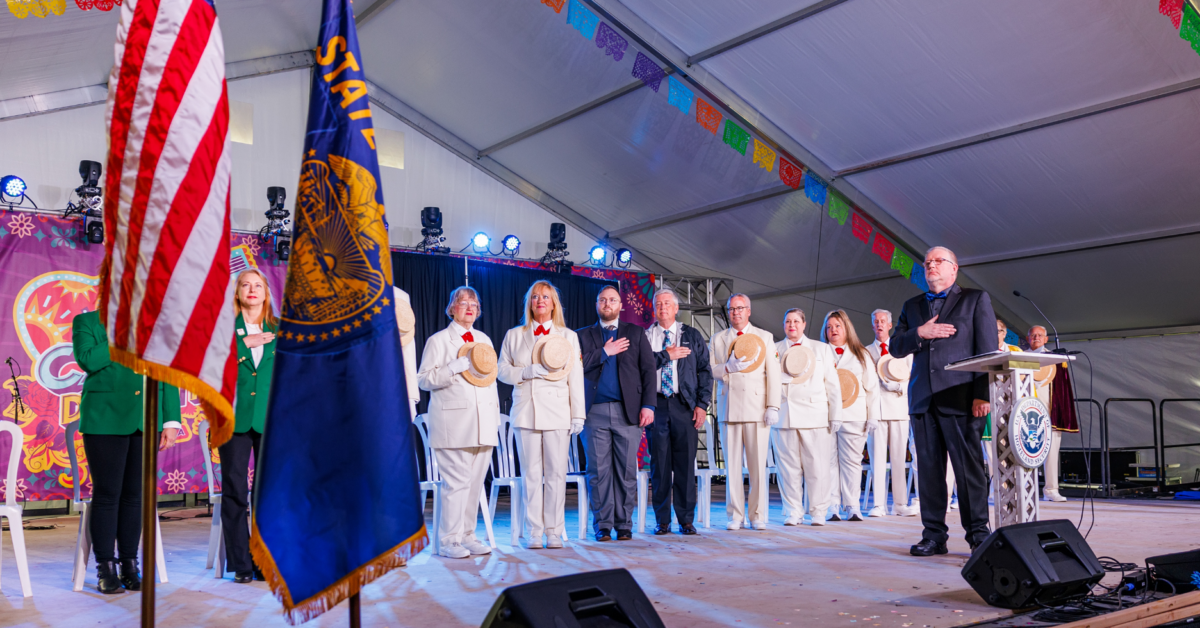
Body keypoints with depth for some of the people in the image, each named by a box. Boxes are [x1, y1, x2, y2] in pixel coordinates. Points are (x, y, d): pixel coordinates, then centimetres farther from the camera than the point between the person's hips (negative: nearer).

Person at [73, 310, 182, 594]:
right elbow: (87, 360, -13)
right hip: (106, 420, -3)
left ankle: (130, 567, 15)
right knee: (107, 495, 0)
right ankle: (106, 570, 9)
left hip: (146, 421, 3)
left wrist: (171, 421, 2)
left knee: (135, 496, 6)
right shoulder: (86, 322, 6)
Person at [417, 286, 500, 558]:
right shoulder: (438, 340, 3)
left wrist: (496, 414, 16)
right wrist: (456, 367, -16)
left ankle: (467, 535, 14)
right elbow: (424, 379, -4)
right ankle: (449, 540, 0)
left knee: (476, 481, 5)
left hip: (483, 422, 6)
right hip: (453, 422, -6)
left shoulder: (484, 339, 20)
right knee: (457, 481, -9)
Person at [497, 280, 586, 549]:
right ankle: (534, 531, 7)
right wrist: (527, 371, -9)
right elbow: (503, 371, 10)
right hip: (526, 411, 1)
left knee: (556, 473, -2)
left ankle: (554, 531, 6)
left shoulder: (568, 336, 12)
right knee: (531, 474, 0)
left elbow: (576, 378, 7)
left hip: (558, 411, -1)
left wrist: (578, 414, 1)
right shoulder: (514, 335, 14)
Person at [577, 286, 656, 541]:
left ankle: (624, 525, 9)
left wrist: (648, 405, -3)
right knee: (599, 471, 0)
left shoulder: (636, 333, 14)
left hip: (628, 412, 0)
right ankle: (603, 526, 8)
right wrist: (603, 353, -4)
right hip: (595, 412, 0)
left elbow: (648, 370, 7)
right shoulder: (583, 335, 14)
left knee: (627, 471, 1)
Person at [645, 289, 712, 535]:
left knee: (685, 463, 0)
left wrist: (702, 404, -1)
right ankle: (662, 521, 10)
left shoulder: (692, 336, 11)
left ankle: (686, 521, 9)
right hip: (656, 405, 0)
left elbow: (705, 371, 8)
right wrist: (667, 355, -9)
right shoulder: (645, 336, 10)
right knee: (659, 463, 1)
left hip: (685, 406, 0)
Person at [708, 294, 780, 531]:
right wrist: (728, 367, -12)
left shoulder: (765, 337, 11)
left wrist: (773, 406, -4)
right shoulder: (718, 338, 14)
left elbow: (773, 373, 4)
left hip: (757, 408, -1)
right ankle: (735, 515, 10)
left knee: (758, 464, -2)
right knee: (732, 464, 2)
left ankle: (757, 515, 8)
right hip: (729, 408, 1)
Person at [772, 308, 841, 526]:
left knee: (818, 467, -3)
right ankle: (793, 513, 8)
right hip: (785, 416, 0)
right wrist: (786, 376, -10)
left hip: (816, 416, 0)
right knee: (788, 467, -1)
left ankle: (818, 512, 9)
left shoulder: (822, 349, 16)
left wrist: (835, 415, 6)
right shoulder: (774, 349, 16)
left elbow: (832, 384, 13)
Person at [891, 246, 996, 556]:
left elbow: (987, 350, 0)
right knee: (929, 469, 4)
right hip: (923, 399, 4)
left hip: (960, 399, -4)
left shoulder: (976, 299, 8)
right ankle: (934, 535, 10)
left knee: (969, 468, -4)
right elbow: (895, 347, 13)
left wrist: (982, 394, -10)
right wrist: (919, 333, -7)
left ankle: (978, 533, 5)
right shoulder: (912, 306, 20)